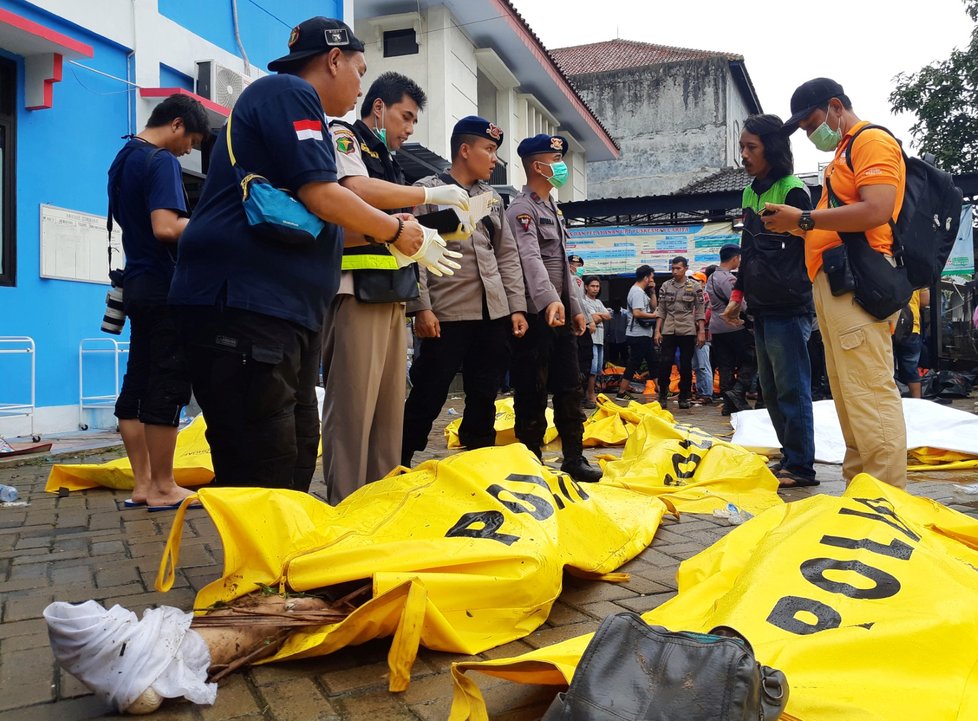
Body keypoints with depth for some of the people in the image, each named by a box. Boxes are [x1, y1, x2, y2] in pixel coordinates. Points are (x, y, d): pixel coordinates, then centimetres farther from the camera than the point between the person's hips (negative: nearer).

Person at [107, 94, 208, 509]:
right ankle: (163, 488, 1)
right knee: (167, 386, -5)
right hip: (165, 287, -9)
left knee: (137, 384, 9)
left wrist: (191, 225, 17)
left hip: (138, 284, 10)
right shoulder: (161, 161, -12)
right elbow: (166, 227, -24)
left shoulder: (123, 159, 17)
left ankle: (142, 483, 15)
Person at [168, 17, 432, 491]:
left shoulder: (293, 100, 27)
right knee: (258, 477, -11)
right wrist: (394, 230, 1)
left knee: (294, 462, 12)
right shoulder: (288, 91, -4)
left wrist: (391, 235, 22)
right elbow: (319, 196, -14)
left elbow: (314, 224, 27)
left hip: (284, 309, 11)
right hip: (245, 304, -11)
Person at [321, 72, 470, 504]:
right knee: (353, 405, -9)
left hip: (392, 294, 9)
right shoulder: (342, 137, 1)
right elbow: (357, 190, -19)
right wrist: (430, 195, -12)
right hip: (356, 291, -9)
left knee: (390, 405, 9)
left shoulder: (387, 161, 26)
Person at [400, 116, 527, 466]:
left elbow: (507, 256, 17)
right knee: (427, 399, -3)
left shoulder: (492, 198, 18)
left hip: (494, 315, 6)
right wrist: (421, 307, -15)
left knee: (484, 399, 9)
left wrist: (517, 307, 9)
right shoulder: (428, 189, 0)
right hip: (448, 315, -5)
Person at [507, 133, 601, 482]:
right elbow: (531, 259, -28)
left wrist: (574, 306, 18)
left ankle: (574, 458, 21)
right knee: (532, 394, -1)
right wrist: (549, 300, -42)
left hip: (560, 313, 9)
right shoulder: (522, 209, -11)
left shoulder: (553, 209, 19)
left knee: (569, 389, 11)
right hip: (536, 316, -9)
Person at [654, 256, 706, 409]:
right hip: (668, 330, 1)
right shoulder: (665, 286, 7)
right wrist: (657, 331, 1)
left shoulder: (695, 286, 2)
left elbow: (700, 312, 1)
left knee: (686, 365, 3)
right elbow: (661, 310, 8)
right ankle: (663, 395, 8)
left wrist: (701, 332, -5)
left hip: (688, 330, -1)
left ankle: (684, 397, 14)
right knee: (664, 363, -4)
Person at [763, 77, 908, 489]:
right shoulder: (843, 153, 27)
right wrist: (797, 228, 12)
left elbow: (876, 211, -17)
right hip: (832, 282, 10)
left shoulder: (872, 142, -1)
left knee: (869, 391, -12)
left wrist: (804, 218, -12)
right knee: (846, 393, 9)